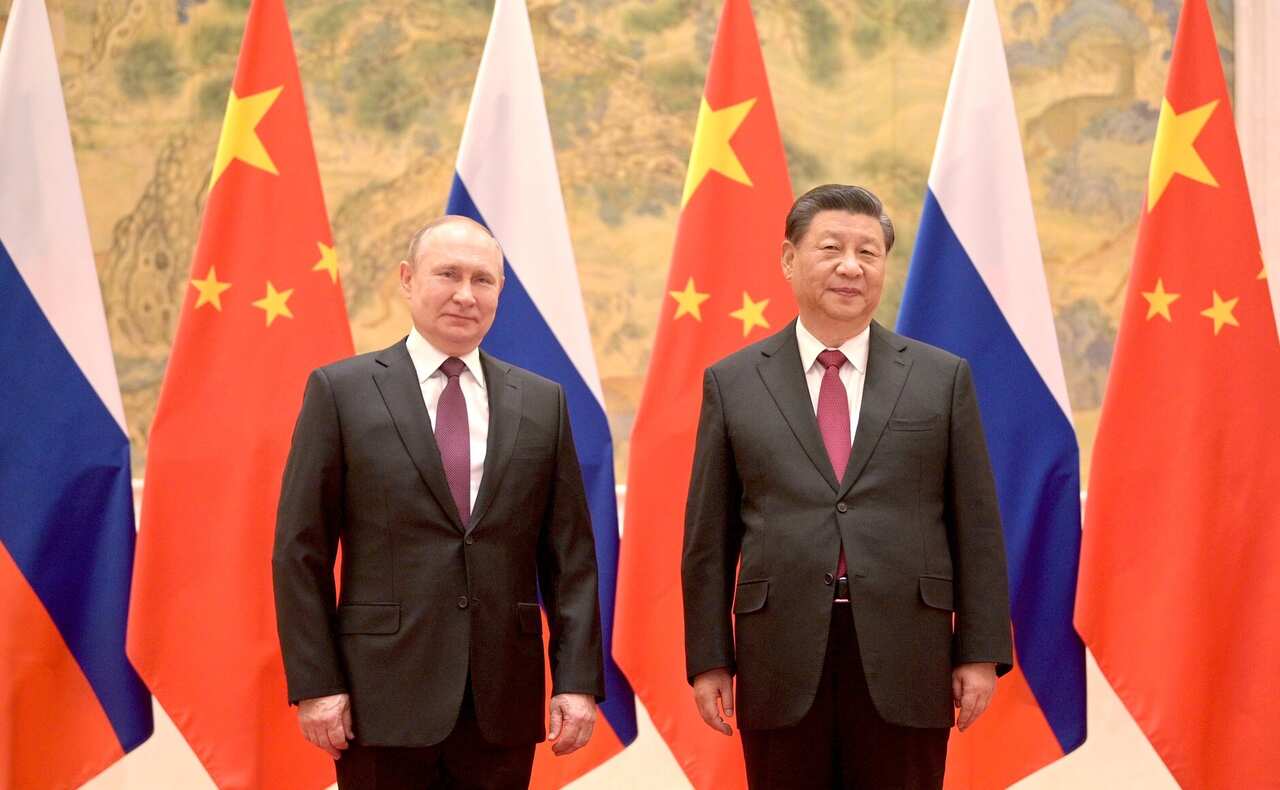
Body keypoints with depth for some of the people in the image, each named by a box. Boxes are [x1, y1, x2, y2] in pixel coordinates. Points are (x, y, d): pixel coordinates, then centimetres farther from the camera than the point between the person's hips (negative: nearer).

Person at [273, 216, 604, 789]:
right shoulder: (340, 391, 0)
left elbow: (570, 555, 6)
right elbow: (300, 552, -1)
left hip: (504, 699, 3)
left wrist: (579, 679, -1)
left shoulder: (542, 402, 8)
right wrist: (315, 684, -7)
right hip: (384, 697, -2)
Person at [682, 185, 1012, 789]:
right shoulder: (732, 383, 6)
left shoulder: (943, 377, 6)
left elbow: (976, 523, 5)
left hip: (905, 667, 0)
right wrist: (708, 660, 2)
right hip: (781, 665, 0)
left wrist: (981, 652, 0)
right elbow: (708, 535, 6)